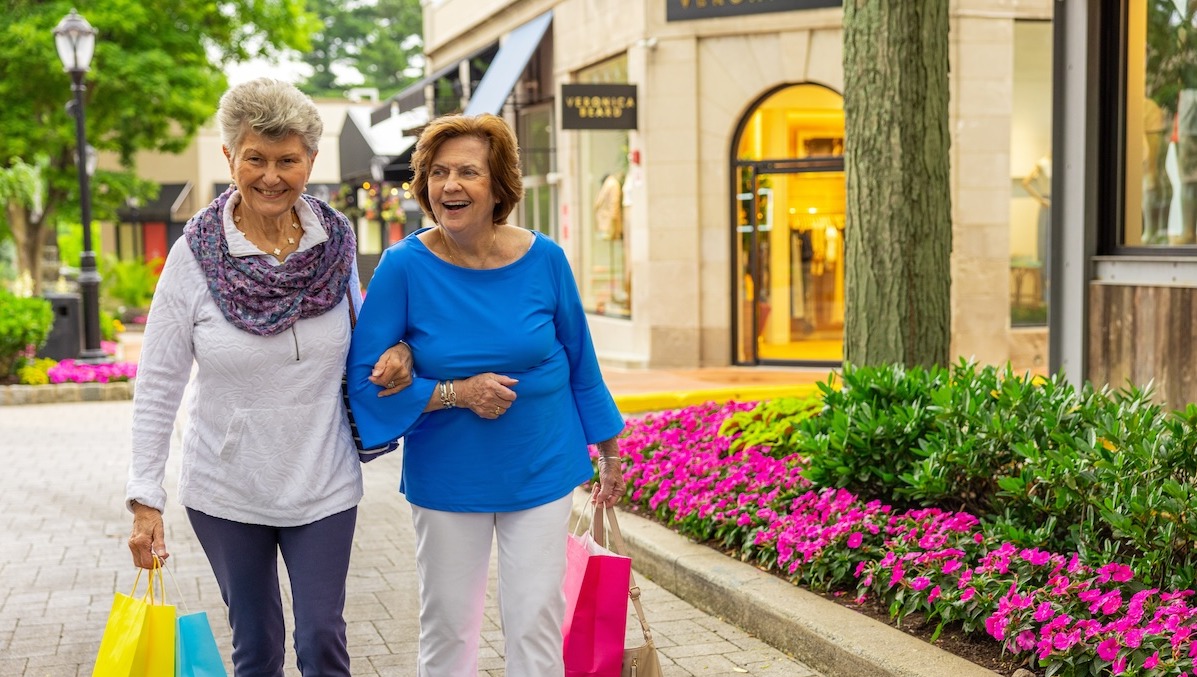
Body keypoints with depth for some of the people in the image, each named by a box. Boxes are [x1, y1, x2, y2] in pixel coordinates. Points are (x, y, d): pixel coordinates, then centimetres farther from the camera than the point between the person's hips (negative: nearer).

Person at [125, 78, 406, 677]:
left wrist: (393, 352, -9)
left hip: (323, 487, 1)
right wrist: (144, 501, -11)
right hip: (226, 492, -1)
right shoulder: (196, 255, -11)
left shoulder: (335, 241, -4)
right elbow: (156, 387, -8)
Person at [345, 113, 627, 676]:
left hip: (540, 471, 1)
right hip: (445, 477, -1)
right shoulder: (405, 266, -12)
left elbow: (580, 361, 5)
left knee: (535, 622, 6)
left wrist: (608, 451, 12)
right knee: (447, 626, 12)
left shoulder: (543, 259, -7)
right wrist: (456, 393, -20)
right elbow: (363, 378, -10)